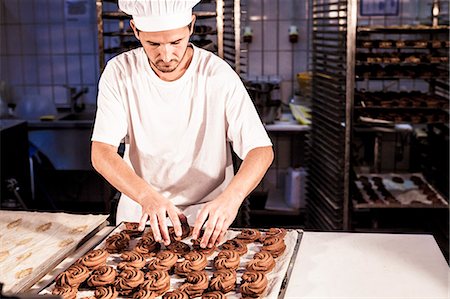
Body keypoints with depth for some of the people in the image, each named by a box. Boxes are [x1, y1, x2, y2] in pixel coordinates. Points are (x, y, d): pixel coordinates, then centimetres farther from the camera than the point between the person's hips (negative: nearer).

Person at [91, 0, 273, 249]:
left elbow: (261, 150, -14)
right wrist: (147, 196, -32)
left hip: (207, 218, -2)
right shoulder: (120, 72, -8)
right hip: (139, 215, 2)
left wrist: (232, 196, -34)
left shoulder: (220, 76, -12)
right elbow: (101, 153, -14)